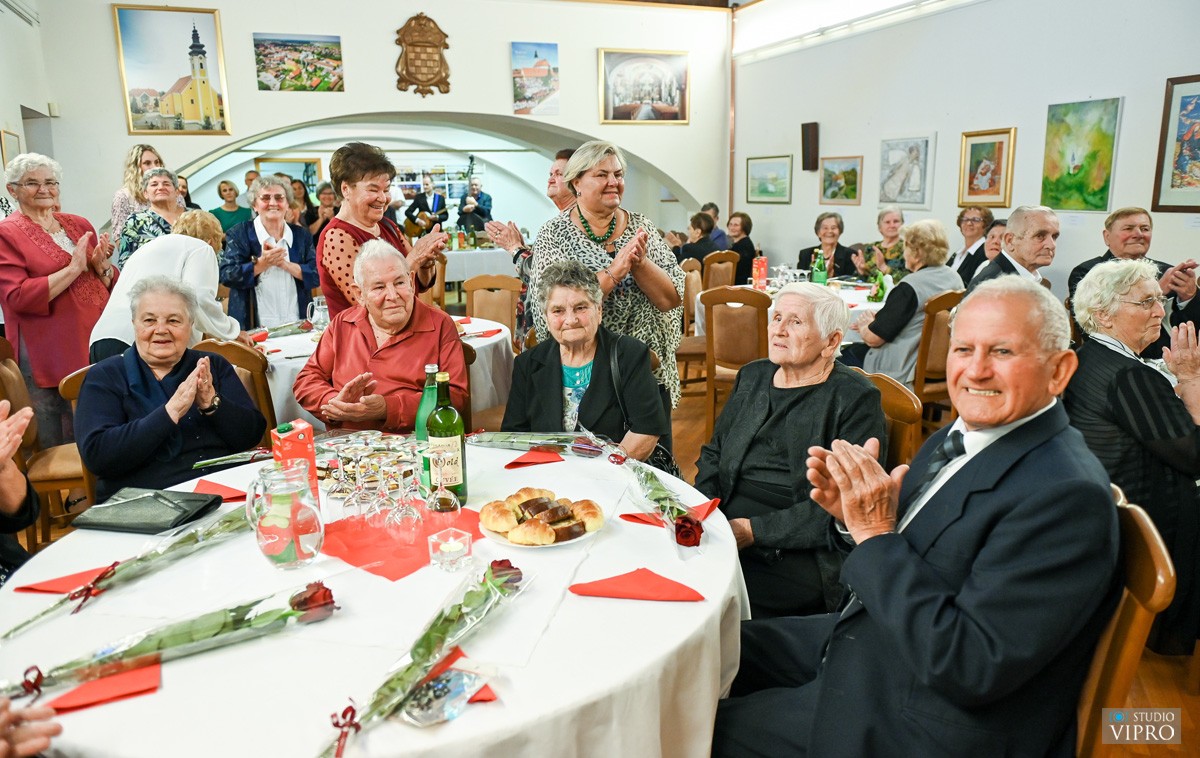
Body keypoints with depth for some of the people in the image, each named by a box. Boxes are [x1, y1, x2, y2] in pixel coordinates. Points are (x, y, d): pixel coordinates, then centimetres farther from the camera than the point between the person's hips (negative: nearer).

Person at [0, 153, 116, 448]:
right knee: (58, 448, 2)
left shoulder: (79, 225, 13)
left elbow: (112, 284, 15)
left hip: (98, 342, 5)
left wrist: (101, 265, -7)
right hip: (50, 355, -5)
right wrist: (74, 268, -18)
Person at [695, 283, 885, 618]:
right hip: (724, 525, 6)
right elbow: (713, 453, 18)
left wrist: (755, 530, -17)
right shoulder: (753, 376, 16)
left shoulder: (856, 399, -3)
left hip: (796, 551, -5)